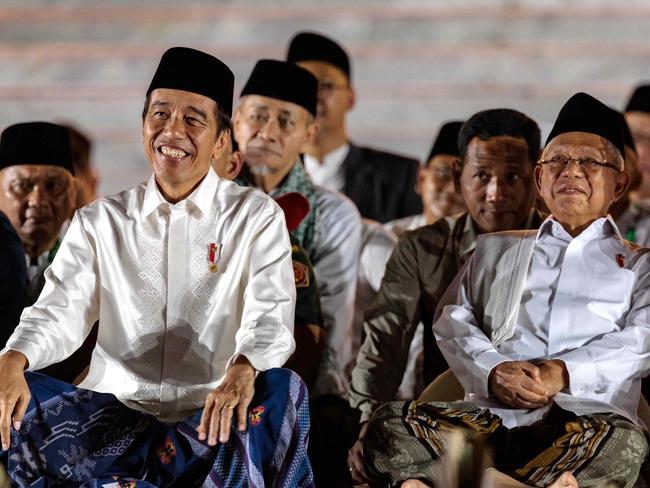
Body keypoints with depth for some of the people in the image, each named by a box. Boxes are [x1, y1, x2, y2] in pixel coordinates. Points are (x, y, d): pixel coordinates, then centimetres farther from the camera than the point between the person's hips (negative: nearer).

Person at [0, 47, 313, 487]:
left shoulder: (257, 216, 6)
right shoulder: (101, 222, 12)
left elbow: (270, 315, -8)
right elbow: (60, 311, 0)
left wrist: (243, 370, -32)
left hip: (211, 418, -2)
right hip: (116, 408, 2)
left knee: (279, 391, -33)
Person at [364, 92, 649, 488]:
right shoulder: (496, 250, 29)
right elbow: (454, 322, 16)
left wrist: (564, 374, -13)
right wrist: (493, 372, -7)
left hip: (587, 412, -2)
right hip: (490, 413, 2)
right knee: (391, 424, -27)